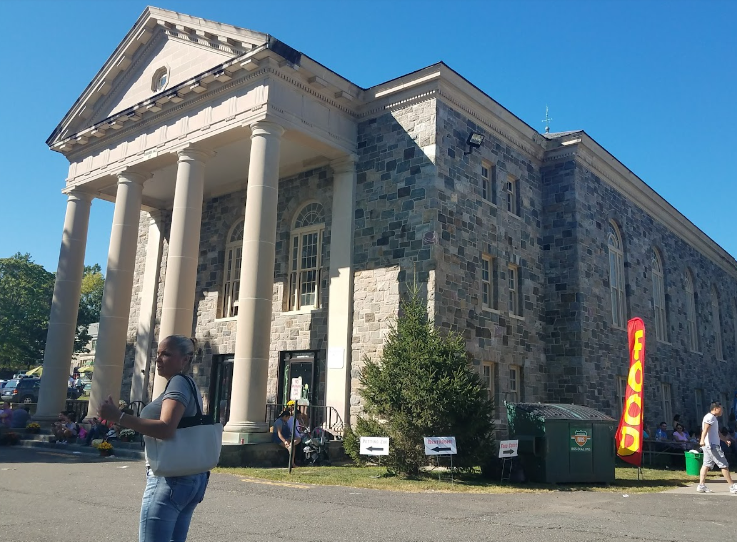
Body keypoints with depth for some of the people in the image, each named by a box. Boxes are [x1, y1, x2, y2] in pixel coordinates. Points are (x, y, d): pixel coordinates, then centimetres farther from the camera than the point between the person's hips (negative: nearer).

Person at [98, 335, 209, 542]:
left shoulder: (178, 383, -12)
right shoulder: (190, 385, 17)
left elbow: (166, 429, -26)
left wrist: (118, 416, -29)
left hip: (169, 479, -10)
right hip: (191, 478, 10)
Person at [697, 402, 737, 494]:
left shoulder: (714, 418, 23)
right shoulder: (710, 417, -11)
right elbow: (705, 429, -28)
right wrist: (702, 440, -42)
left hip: (709, 446, 11)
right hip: (712, 445, -11)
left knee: (706, 464, 5)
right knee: (724, 465, -4)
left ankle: (701, 485, 1)